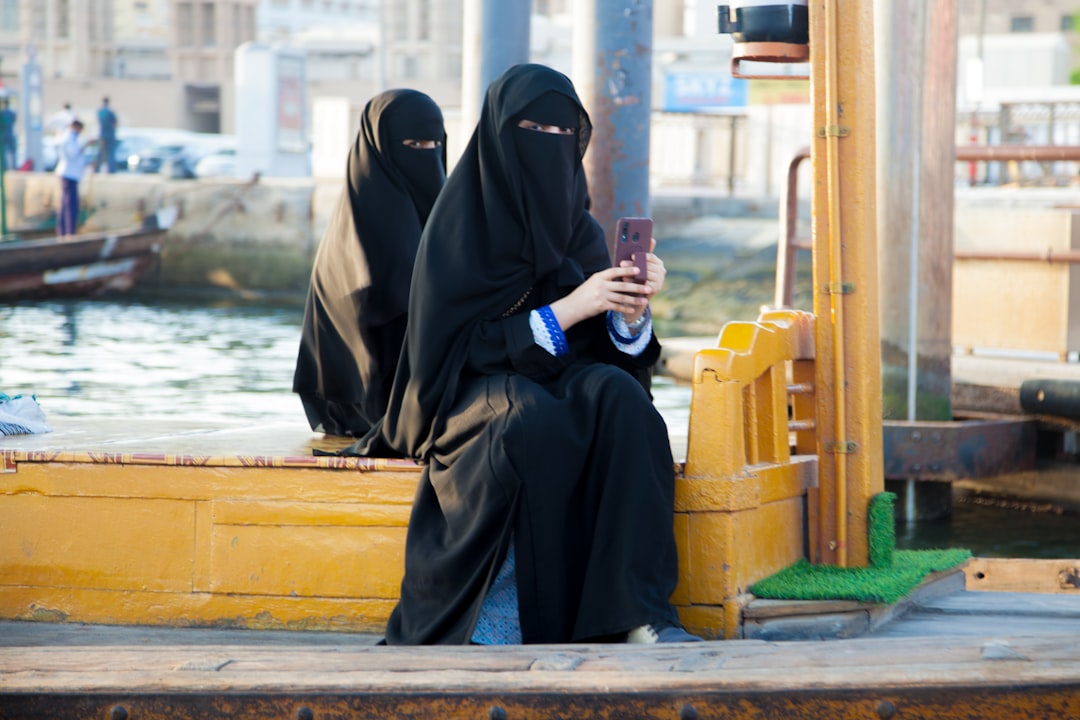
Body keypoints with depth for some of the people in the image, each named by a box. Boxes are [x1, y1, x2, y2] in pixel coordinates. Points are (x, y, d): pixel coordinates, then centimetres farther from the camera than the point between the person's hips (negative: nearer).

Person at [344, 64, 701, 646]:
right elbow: (452, 347, -10)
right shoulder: (458, 225, -4)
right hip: (472, 395, -4)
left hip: (561, 382, 4)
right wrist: (562, 311, -17)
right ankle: (506, 619, -36)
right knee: (534, 422, -39)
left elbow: (606, 350, 8)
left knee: (620, 399, -31)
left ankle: (635, 611, -36)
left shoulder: (580, 231, 11)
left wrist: (632, 308, -15)